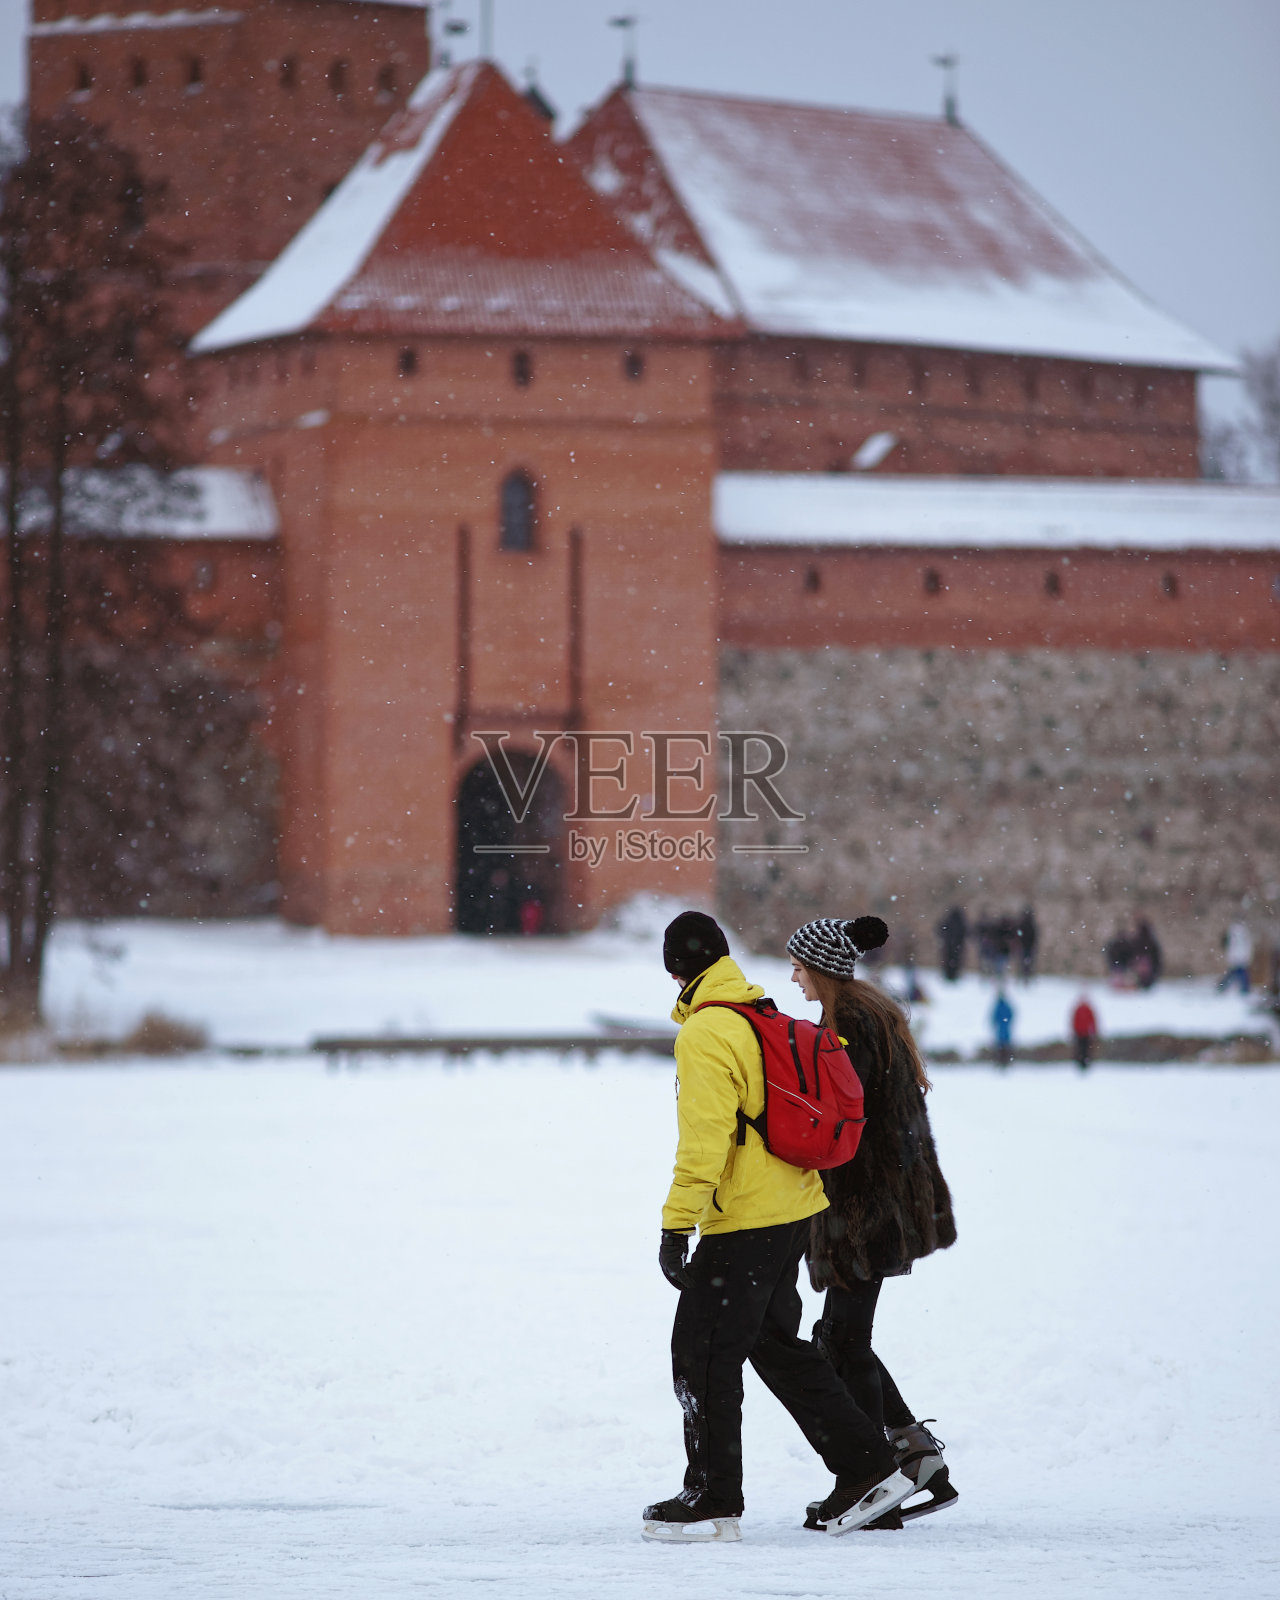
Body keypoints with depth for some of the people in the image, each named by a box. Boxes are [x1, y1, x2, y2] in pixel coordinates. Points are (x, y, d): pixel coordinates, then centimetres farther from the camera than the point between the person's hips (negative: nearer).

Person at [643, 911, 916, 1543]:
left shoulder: (704, 1035, -17)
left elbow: (705, 1137, -23)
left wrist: (677, 1224, -22)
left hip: (743, 1221, -9)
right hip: (795, 1207, 9)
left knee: (702, 1355, 0)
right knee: (776, 1342, 19)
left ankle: (712, 1501, 5)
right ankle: (866, 1465, 19)